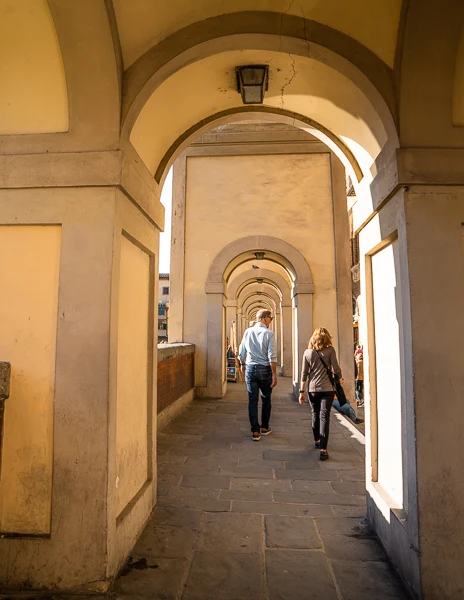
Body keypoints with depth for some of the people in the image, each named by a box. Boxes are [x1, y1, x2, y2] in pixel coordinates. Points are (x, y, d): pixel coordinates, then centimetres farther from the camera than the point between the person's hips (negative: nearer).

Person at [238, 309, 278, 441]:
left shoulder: (247, 332, 2)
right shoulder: (268, 333, -11)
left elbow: (241, 352, 8)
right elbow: (272, 357, -15)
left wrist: (242, 364, 26)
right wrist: (274, 375, -10)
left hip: (250, 368, 3)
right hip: (264, 369, -3)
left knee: (252, 400, 6)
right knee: (266, 399, 15)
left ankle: (255, 431, 7)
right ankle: (264, 428, 28)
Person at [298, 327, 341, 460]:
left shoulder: (307, 352, 2)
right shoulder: (330, 350, -4)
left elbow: (304, 373, 2)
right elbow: (336, 369, -5)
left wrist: (302, 391, 6)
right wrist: (340, 379, 16)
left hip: (312, 389, 2)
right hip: (327, 389, -2)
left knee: (315, 415, 19)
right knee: (324, 417, -1)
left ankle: (317, 441, 36)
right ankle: (323, 449, -7)